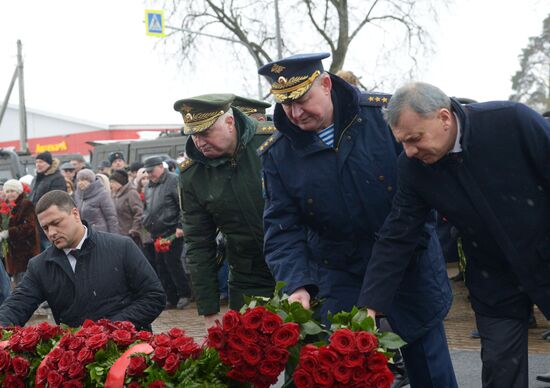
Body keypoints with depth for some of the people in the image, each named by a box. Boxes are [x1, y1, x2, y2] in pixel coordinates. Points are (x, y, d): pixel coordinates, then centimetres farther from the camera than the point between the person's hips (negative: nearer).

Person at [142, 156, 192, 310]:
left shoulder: (173, 181, -8)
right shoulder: (148, 186, 17)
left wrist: (180, 226, -17)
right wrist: (145, 222, 18)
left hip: (172, 233, -8)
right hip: (156, 234, 8)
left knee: (172, 263, -10)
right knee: (161, 265, 7)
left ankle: (184, 294, 5)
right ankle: (171, 298, 14)